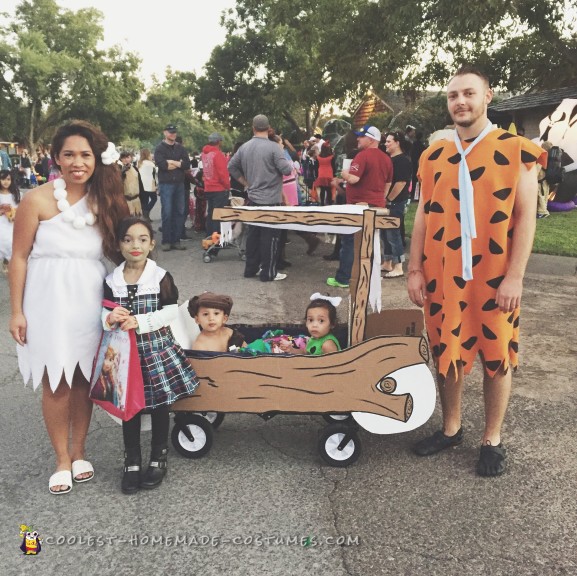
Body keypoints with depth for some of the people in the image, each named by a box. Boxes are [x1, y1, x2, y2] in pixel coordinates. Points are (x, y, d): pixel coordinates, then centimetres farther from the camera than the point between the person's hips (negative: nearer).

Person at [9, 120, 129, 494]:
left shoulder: (103, 201, 5)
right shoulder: (38, 200, -6)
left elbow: (117, 249, 12)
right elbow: (19, 257, -4)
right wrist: (17, 311, -6)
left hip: (91, 300, 3)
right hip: (50, 299, -3)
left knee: (84, 378, 10)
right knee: (56, 382, 4)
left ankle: (79, 452, 28)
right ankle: (63, 460, 20)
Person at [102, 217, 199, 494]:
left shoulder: (161, 277, -8)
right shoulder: (111, 280, -1)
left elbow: (171, 312, -12)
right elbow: (104, 314, 3)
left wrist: (138, 322, -21)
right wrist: (110, 319, -20)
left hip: (157, 349, -2)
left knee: (159, 405, 10)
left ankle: (159, 459, 28)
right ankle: (132, 462, 26)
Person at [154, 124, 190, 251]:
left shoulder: (180, 148, 12)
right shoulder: (160, 148, 0)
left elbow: (187, 164, 0)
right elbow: (162, 165, -15)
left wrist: (172, 162, -10)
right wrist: (179, 163, -6)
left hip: (179, 184, 4)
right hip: (166, 184, -4)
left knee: (180, 212, 5)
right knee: (167, 213, -4)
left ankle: (176, 240, 11)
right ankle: (166, 241, 3)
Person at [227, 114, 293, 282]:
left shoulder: (244, 147, 5)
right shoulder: (273, 147, -14)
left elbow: (231, 166, 13)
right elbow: (286, 170, -16)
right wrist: (290, 163, 6)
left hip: (253, 198, 6)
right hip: (270, 199, -6)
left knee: (253, 234, 14)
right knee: (270, 236, 0)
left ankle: (250, 268, 21)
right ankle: (268, 273, 4)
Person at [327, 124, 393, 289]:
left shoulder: (363, 155, -15)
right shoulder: (386, 158, 11)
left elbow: (353, 179, -24)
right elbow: (388, 184, 17)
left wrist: (344, 174, -3)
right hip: (377, 205, 7)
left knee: (350, 241, -2)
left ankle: (342, 278, 1)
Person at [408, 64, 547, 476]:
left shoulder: (517, 150, -4)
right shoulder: (434, 155, 7)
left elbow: (525, 217, -7)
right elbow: (424, 215, 8)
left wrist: (515, 276, -12)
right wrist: (415, 270, 3)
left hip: (495, 277, -3)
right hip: (442, 275, 4)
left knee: (496, 357, 8)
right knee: (446, 353, 12)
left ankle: (493, 439, 25)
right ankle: (451, 428, 31)